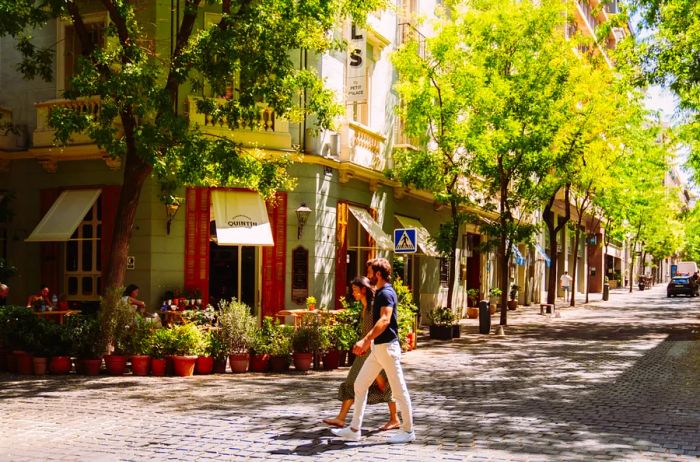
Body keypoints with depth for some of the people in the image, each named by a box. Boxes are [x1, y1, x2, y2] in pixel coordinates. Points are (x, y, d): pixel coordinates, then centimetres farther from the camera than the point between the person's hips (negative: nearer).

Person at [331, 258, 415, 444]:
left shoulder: (386, 293, -16)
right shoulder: (380, 293, 15)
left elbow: (385, 320, -30)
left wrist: (365, 340, -37)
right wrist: (369, 342, 28)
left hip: (387, 347, -10)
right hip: (378, 347, 10)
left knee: (399, 390, 0)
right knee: (360, 385, 9)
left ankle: (408, 431, 11)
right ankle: (354, 430, 12)